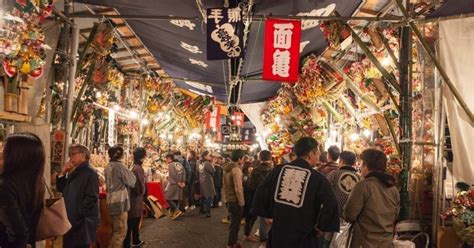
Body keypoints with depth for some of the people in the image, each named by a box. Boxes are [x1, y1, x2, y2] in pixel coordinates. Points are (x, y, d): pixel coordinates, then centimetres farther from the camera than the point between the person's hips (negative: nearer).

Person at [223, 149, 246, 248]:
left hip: (229, 199, 9)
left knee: (234, 222, 22)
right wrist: (241, 202, -16)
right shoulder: (236, 170, -21)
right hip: (236, 201, -9)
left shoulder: (227, 168, 7)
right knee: (235, 223, 5)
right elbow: (238, 188, -25)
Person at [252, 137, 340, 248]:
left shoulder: (279, 170, 0)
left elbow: (260, 194, 1)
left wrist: (269, 214, 11)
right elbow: (331, 206, -21)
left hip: (278, 231, 3)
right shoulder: (318, 178, -10)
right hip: (303, 237, -3)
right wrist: (320, 227, -6)